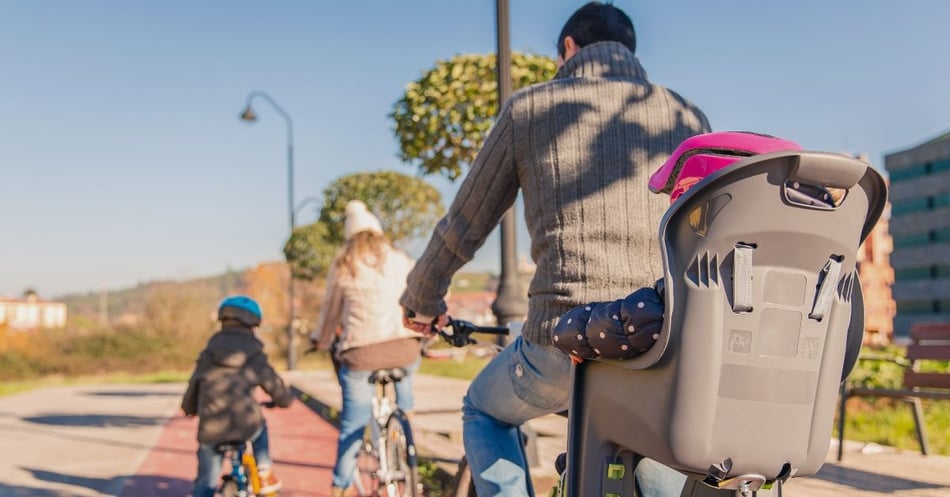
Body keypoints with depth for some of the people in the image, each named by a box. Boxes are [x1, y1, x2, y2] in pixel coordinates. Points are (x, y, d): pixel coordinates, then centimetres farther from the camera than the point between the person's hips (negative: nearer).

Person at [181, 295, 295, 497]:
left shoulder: (208, 354, 12)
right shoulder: (255, 356, 7)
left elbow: (192, 388, 17)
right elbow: (275, 386, 15)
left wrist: (189, 408, 37)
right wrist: (286, 399, 38)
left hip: (211, 431, 1)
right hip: (246, 427, -1)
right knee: (260, 427, 35)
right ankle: (265, 475, 26)